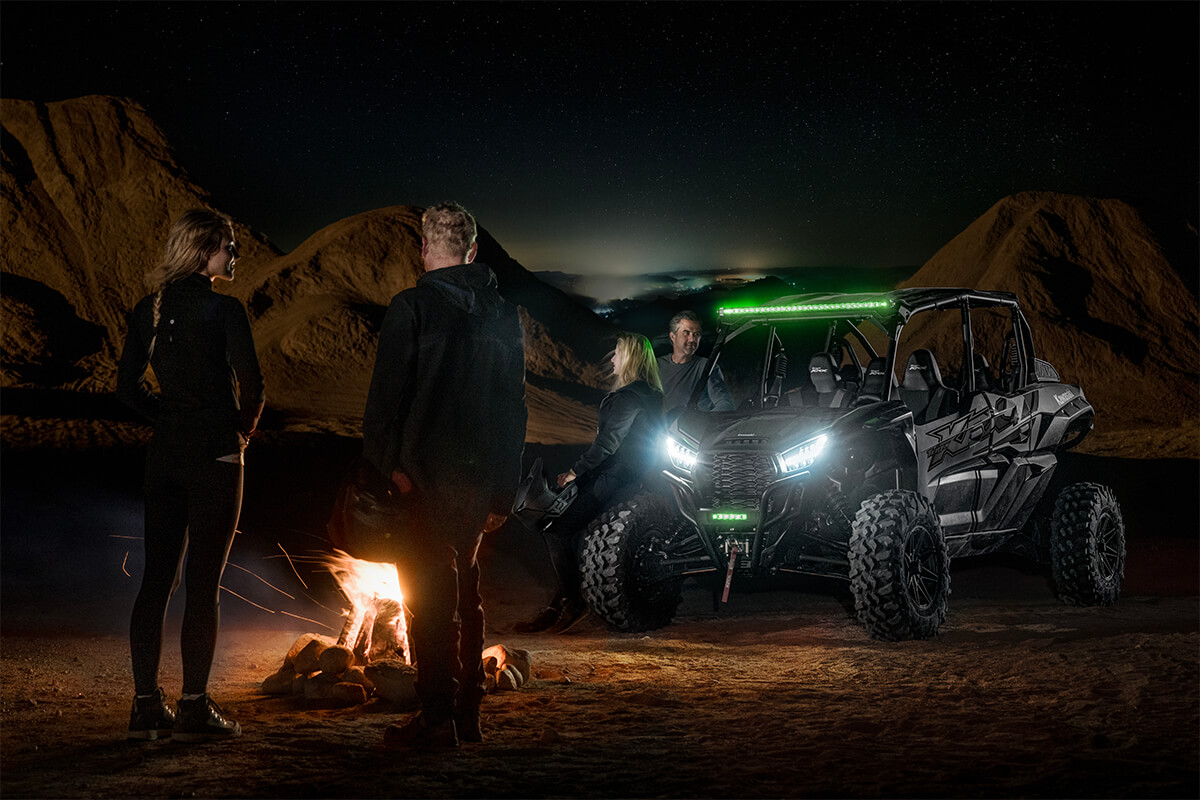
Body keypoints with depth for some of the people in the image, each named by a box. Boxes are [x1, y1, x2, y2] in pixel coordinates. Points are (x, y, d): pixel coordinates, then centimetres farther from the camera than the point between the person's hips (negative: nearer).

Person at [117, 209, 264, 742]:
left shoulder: (148, 309, 8)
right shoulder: (223, 308, -11)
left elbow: (127, 386, 12)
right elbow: (251, 383, -16)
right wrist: (243, 429, 1)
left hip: (164, 454, 6)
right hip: (214, 457, -6)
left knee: (157, 578, 9)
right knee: (204, 582, -1)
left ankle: (147, 706, 11)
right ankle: (194, 708, 1)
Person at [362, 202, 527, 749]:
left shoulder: (412, 307, -9)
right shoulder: (502, 312, 9)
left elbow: (387, 393, -13)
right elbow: (514, 406, 13)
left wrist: (384, 466, -8)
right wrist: (502, 488, 17)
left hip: (426, 476, -6)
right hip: (479, 474, 6)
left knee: (430, 596, -1)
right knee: (465, 590, 17)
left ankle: (436, 718, -2)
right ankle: (467, 713, 22)